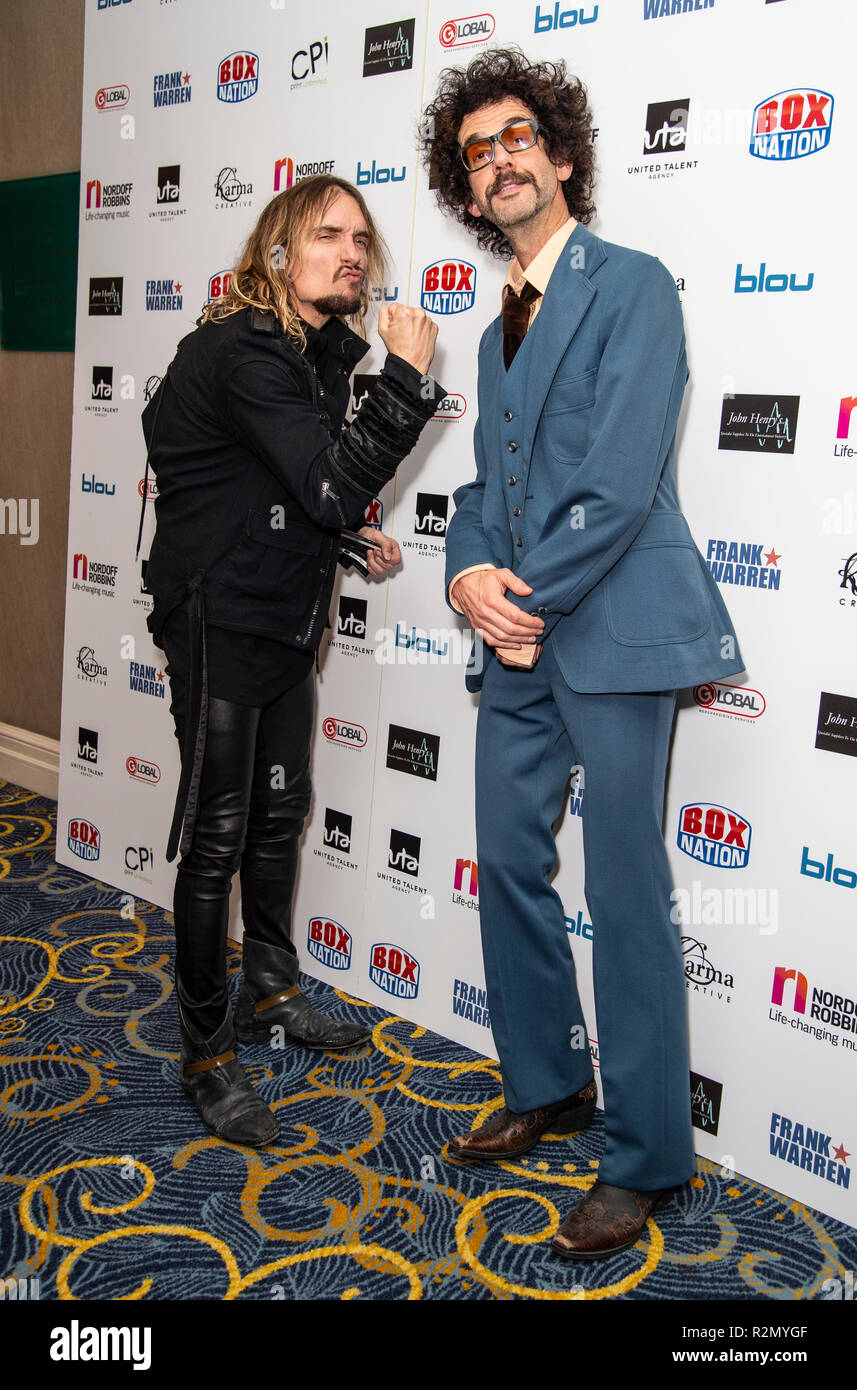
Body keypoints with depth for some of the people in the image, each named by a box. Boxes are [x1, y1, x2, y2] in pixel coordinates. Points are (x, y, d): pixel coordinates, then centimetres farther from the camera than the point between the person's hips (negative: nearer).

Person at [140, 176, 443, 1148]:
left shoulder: (320, 349, 10)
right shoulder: (244, 353, -19)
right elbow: (333, 488, -27)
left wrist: (350, 539, 7)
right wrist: (406, 379, -23)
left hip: (284, 620, 9)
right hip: (219, 619, -9)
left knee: (281, 812, 18)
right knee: (217, 835, -2)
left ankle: (269, 994, 36)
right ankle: (206, 1057, 13)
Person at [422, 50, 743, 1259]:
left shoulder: (631, 286, -5)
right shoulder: (500, 330, 20)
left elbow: (621, 483, -15)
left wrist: (531, 601, -11)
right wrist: (471, 572, -4)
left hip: (613, 632, -8)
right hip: (519, 641, 8)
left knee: (627, 898, -1)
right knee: (510, 868, 14)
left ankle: (646, 1158, 15)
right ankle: (546, 1088, 34)